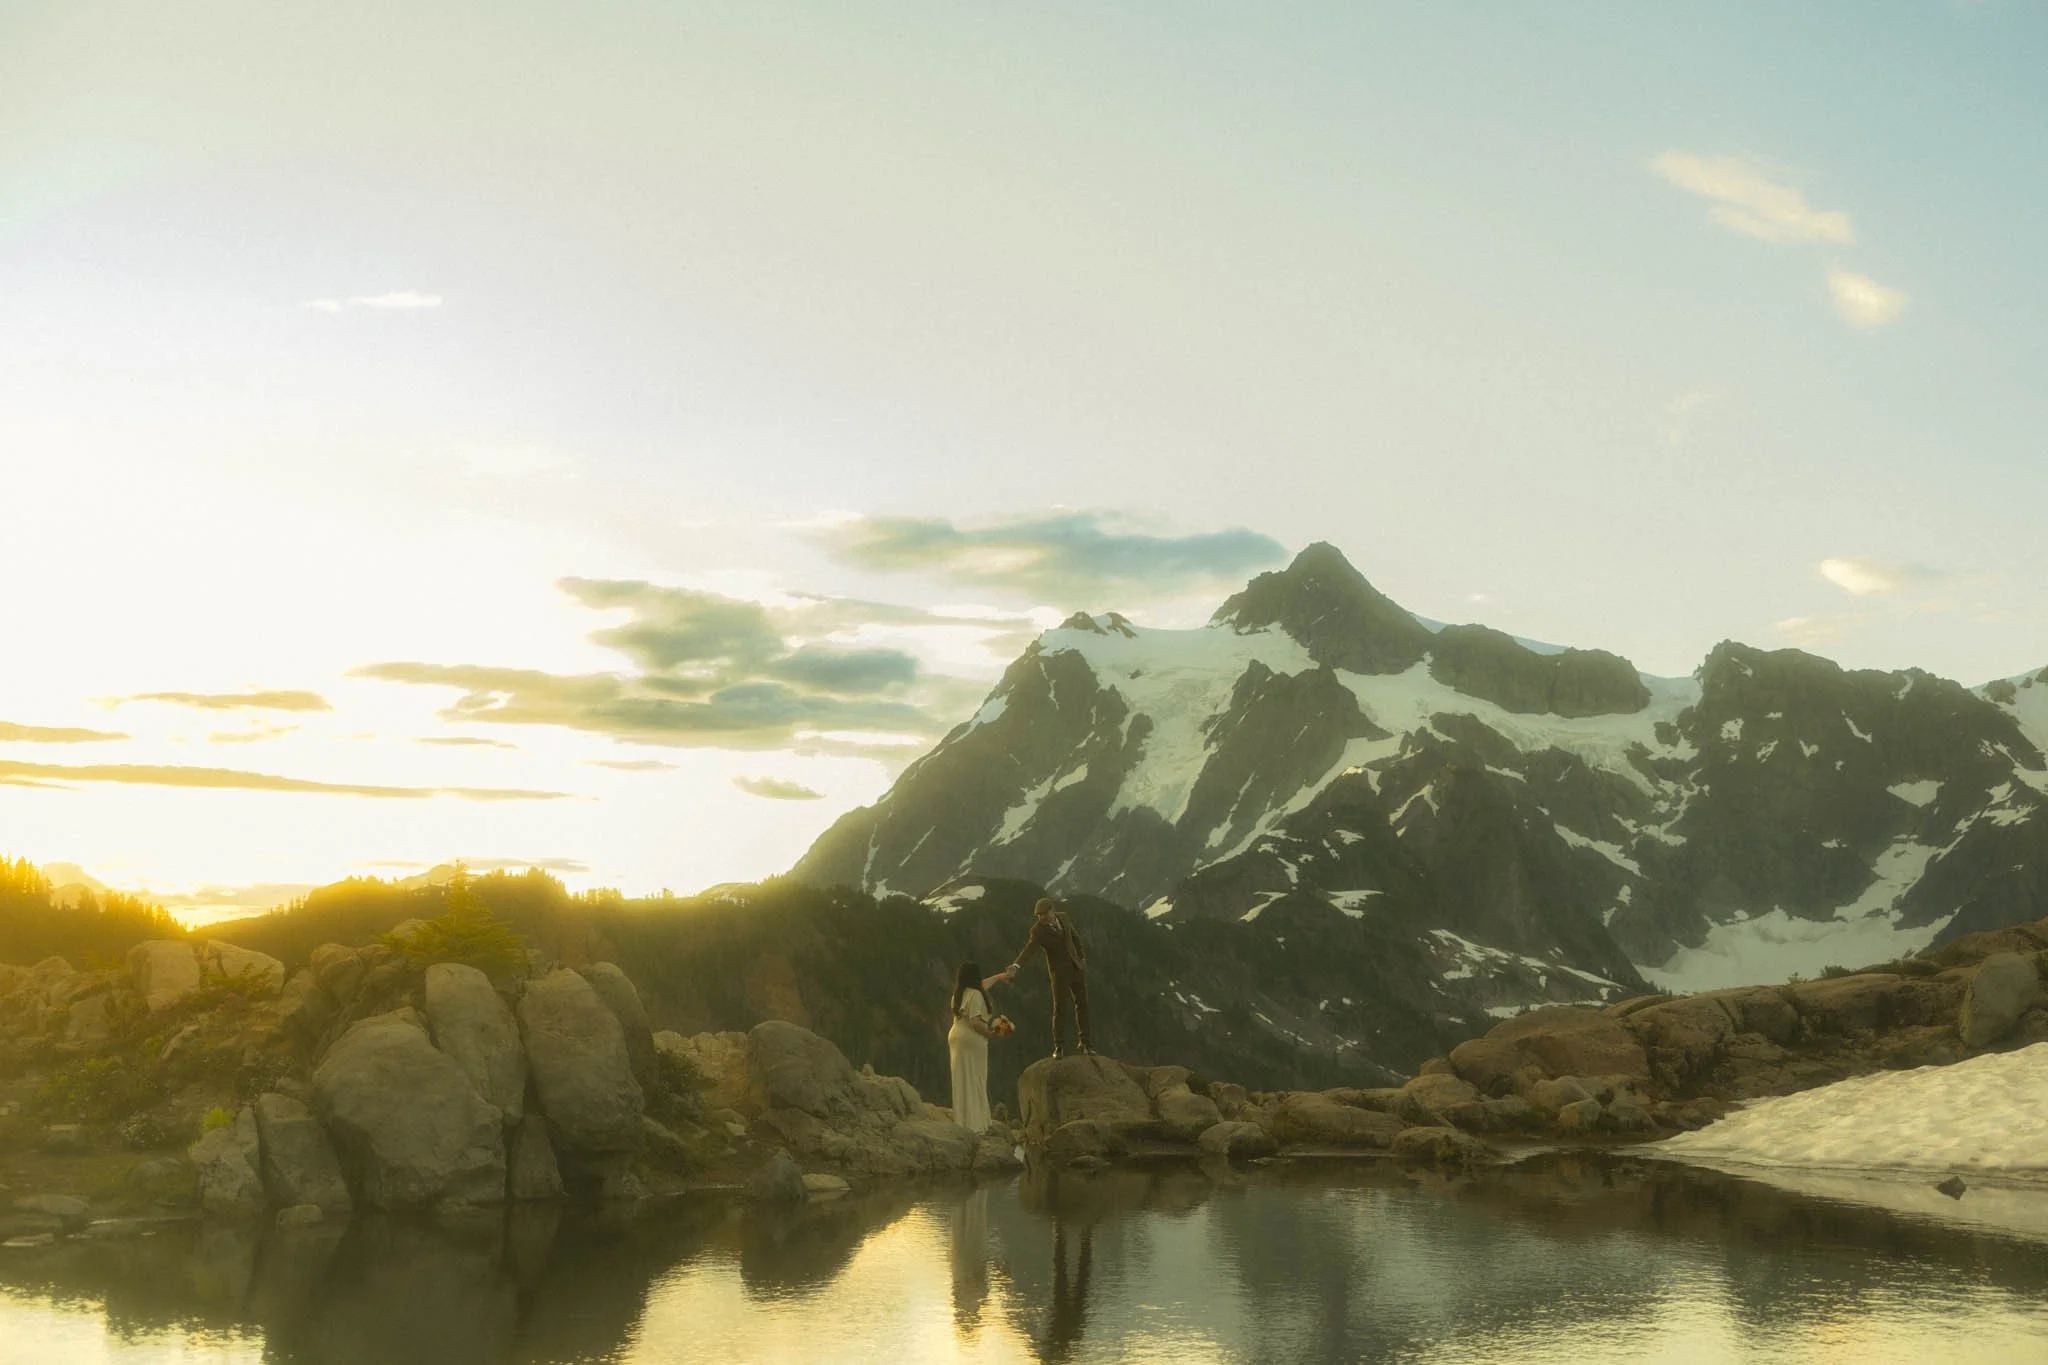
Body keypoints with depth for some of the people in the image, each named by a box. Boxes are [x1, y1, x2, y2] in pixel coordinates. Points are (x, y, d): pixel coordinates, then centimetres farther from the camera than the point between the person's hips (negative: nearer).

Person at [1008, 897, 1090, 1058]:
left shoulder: (1063, 917, -1)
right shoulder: (1037, 931, -16)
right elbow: (1029, 949, -32)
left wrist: (1082, 957, 13)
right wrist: (1016, 966, -49)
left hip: (1076, 966, 5)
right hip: (1059, 971, -5)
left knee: (1082, 1004, 10)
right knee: (1060, 1007, -7)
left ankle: (1083, 1043, 22)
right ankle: (1058, 1047, 2)